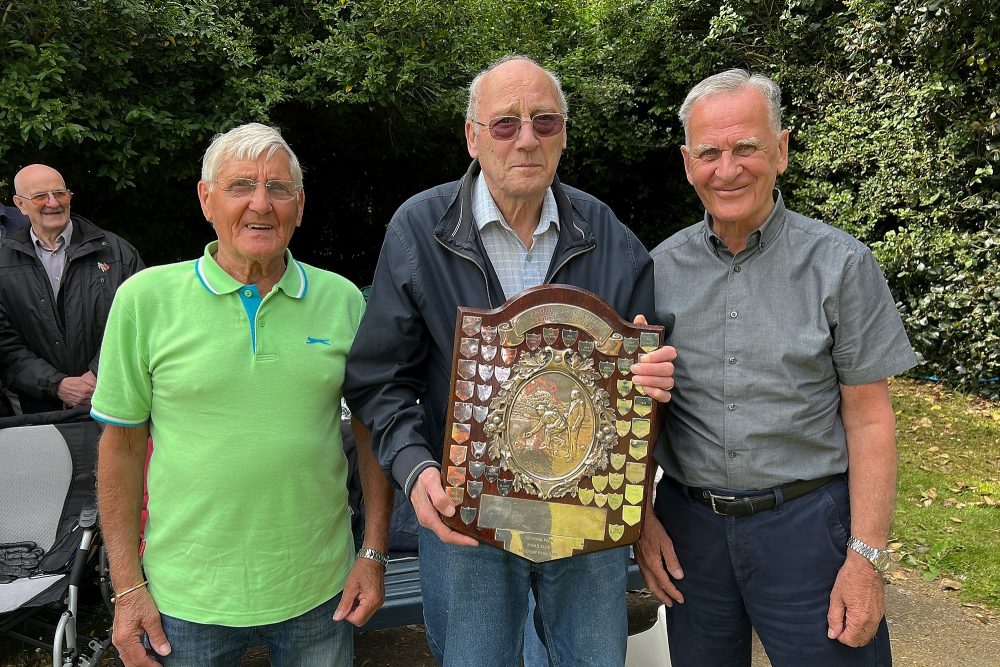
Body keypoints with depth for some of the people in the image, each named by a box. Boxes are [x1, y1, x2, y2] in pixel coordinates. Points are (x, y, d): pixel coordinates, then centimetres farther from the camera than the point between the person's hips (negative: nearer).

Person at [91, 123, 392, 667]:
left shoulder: (342, 300, -2)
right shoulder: (146, 297, -5)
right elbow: (122, 445, -1)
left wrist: (374, 554, 0)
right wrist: (127, 587, -1)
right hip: (187, 598, -1)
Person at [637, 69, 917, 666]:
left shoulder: (840, 264, -8)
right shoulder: (661, 268, 0)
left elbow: (869, 419, -6)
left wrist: (865, 556, -10)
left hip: (805, 522, -2)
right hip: (689, 522, 3)